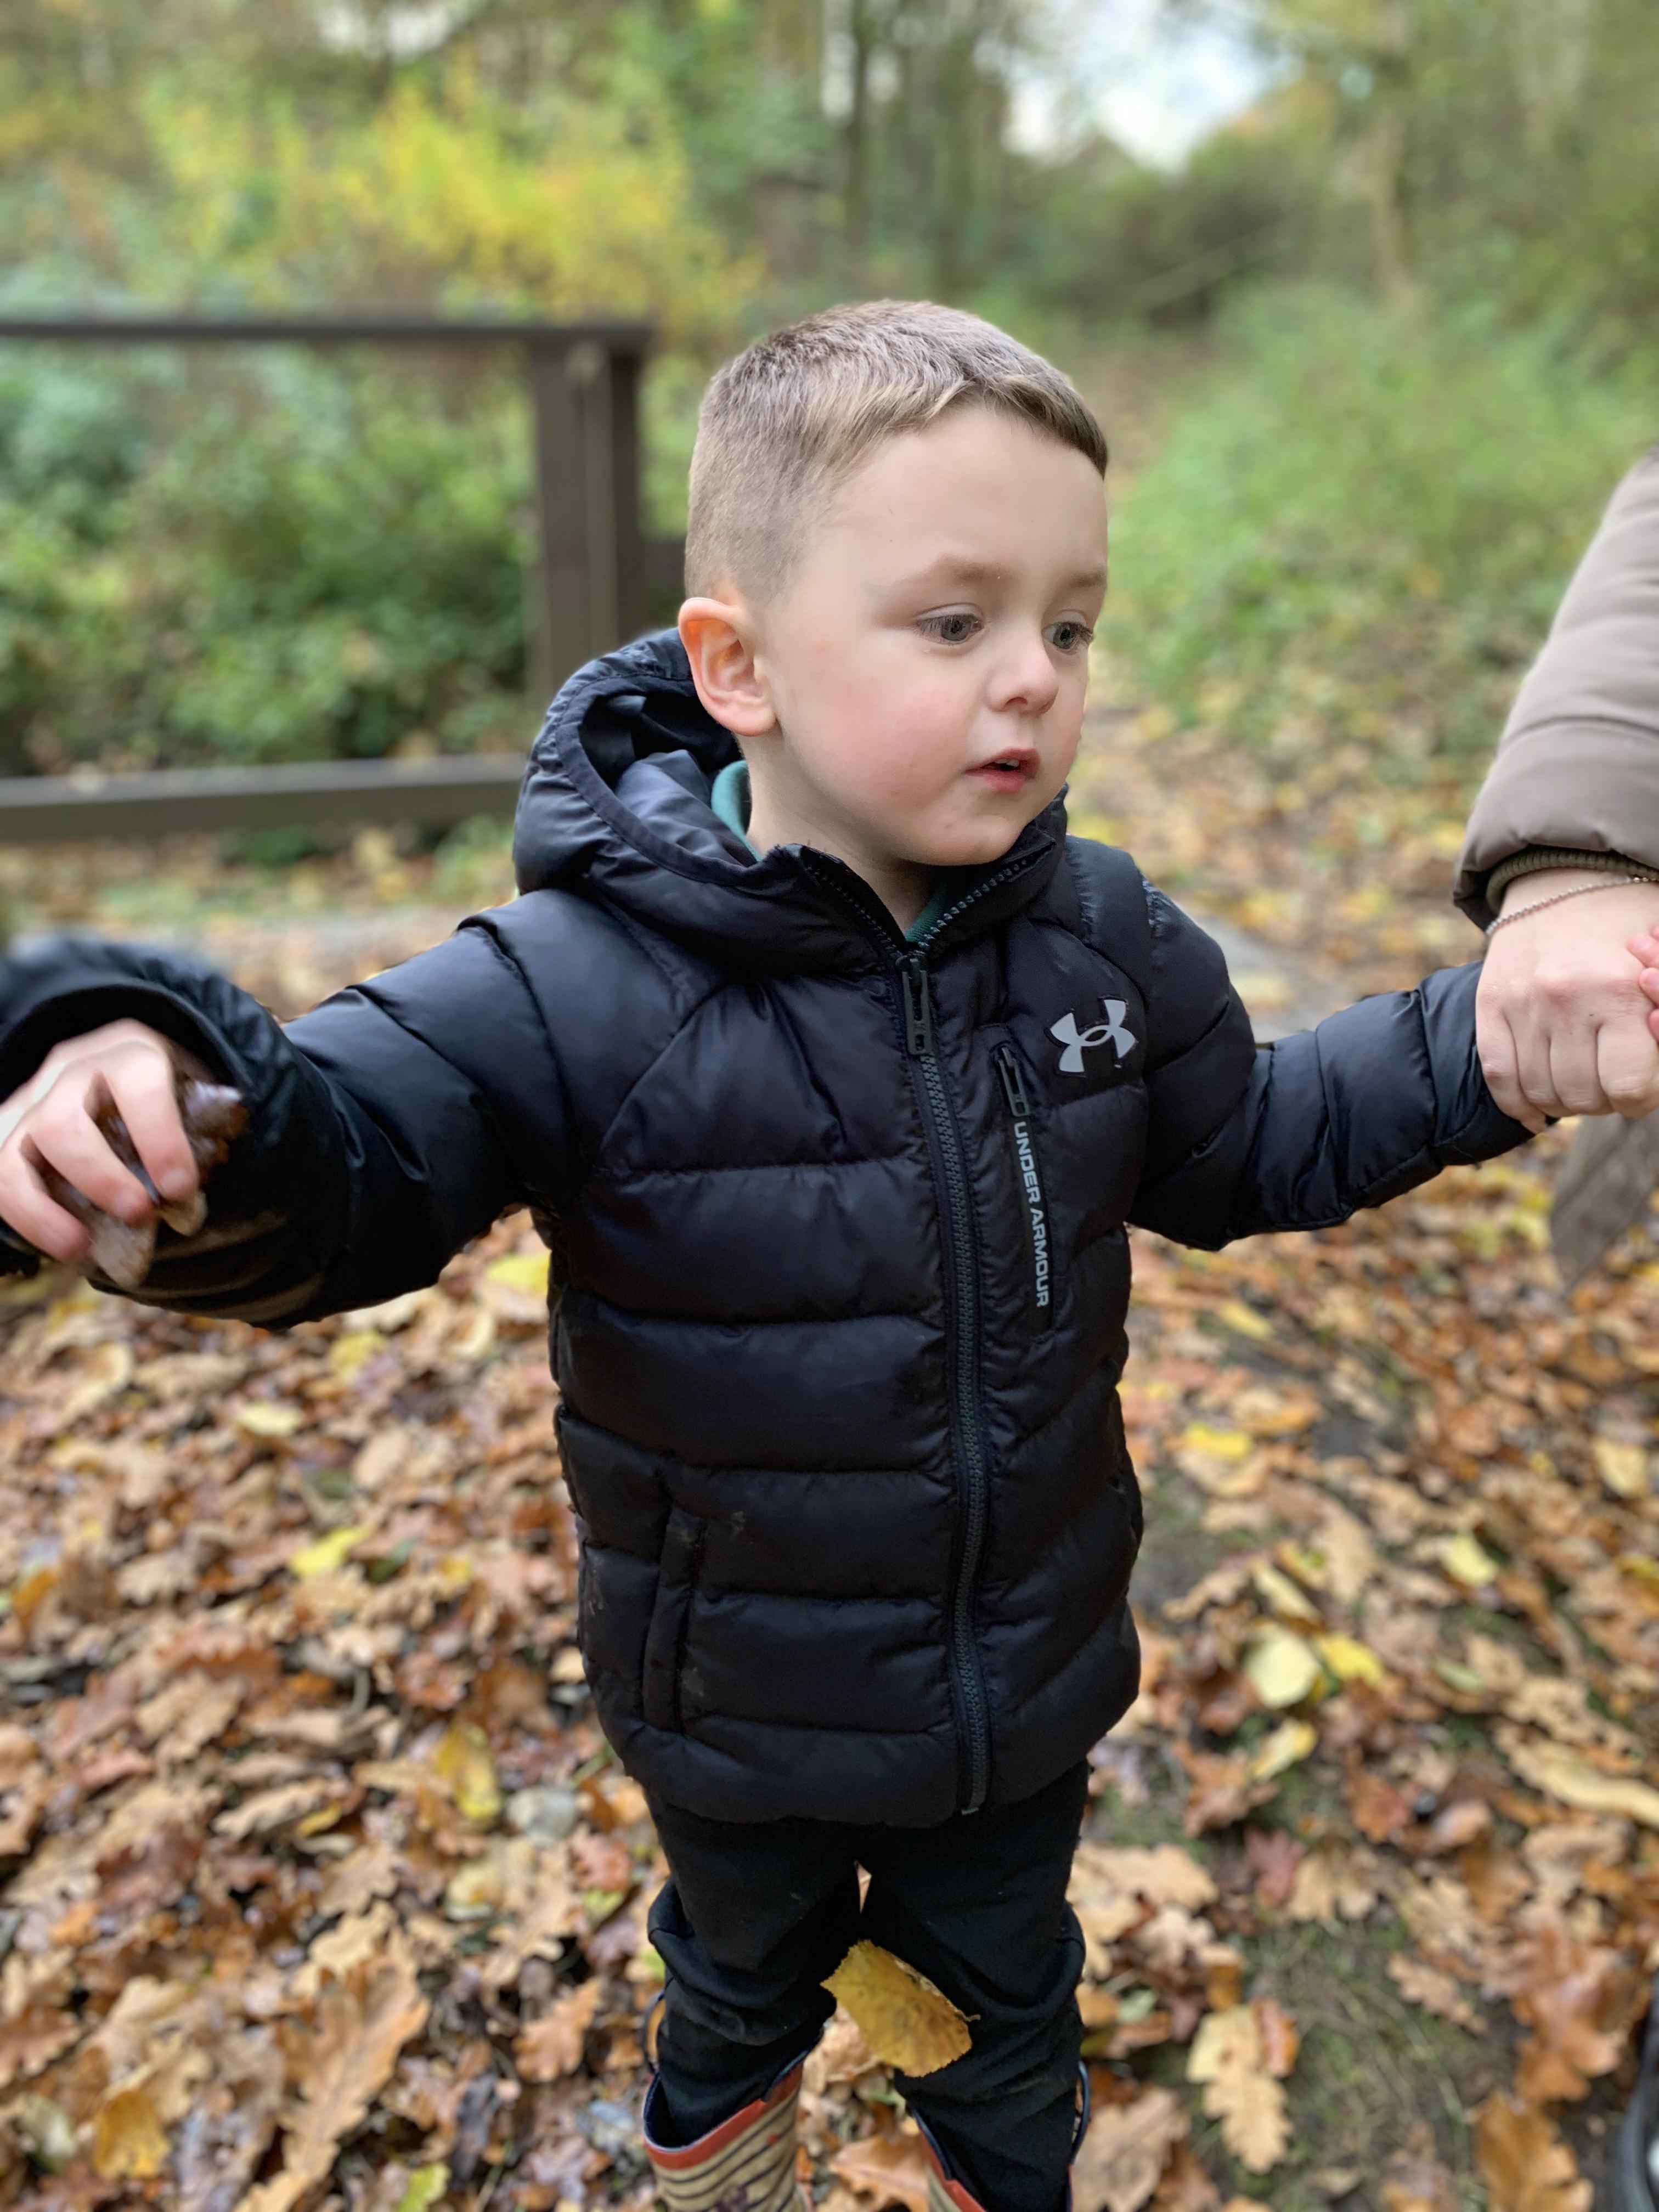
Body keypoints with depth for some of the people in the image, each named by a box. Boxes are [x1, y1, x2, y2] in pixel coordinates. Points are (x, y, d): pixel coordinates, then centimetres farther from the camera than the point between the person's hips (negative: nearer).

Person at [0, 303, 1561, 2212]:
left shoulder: (1098, 941, -12)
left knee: (1002, 2000, 29)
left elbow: (1252, 1146, 2)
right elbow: (342, 1162, -29)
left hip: (1029, 1688, 2)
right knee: (747, 1982, 32)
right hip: (737, 1713, -1)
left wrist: (1486, 1047, -9)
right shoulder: (588, 989, -28)